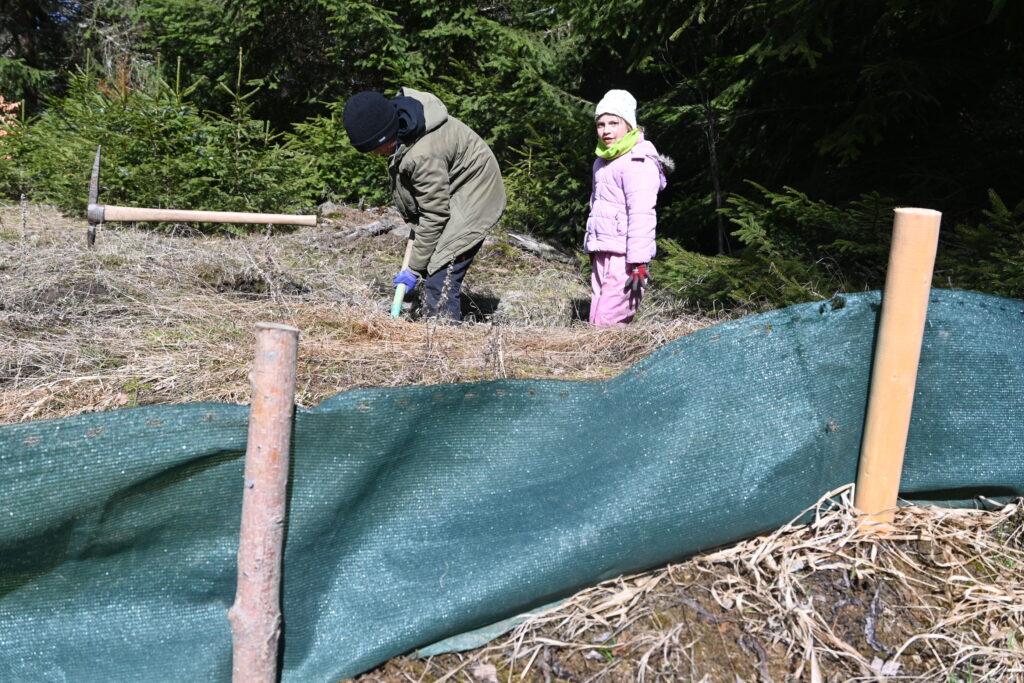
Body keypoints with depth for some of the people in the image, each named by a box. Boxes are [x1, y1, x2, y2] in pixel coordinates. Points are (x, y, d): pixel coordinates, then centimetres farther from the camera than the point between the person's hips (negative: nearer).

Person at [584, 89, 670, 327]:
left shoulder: (638, 162, -11)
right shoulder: (603, 161, 18)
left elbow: (642, 216, -18)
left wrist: (638, 264, -23)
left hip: (624, 256, -9)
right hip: (602, 254, 9)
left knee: (606, 325, -16)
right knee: (596, 321, 7)